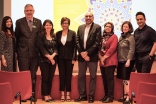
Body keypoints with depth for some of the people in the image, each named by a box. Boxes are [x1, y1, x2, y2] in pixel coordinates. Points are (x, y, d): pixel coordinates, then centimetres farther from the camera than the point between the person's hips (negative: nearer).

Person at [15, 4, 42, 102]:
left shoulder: (38, 22, 6)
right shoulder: (19, 22, 0)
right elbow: (16, 37, 4)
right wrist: (18, 50, 3)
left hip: (35, 53, 2)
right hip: (23, 53, -2)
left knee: (33, 75, 10)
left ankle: (33, 94, 21)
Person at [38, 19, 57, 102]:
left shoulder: (54, 36, 10)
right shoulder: (41, 36, -2)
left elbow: (56, 47, 4)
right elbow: (42, 48, -9)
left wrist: (52, 56, -13)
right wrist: (49, 57, -14)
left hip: (53, 59, 4)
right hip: (44, 60, -4)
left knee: (50, 78, 7)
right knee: (45, 78, -1)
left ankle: (49, 94, 16)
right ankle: (45, 95, 7)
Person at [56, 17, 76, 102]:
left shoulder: (72, 33, -2)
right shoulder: (58, 33, 6)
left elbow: (75, 46, -3)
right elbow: (57, 46, 8)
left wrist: (74, 58, -9)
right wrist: (56, 57, 0)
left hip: (69, 58, -2)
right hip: (60, 58, 2)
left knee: (68, 75, 3)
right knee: (61, 75, 4)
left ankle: (68, 94, 11)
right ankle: (62, 94, 11)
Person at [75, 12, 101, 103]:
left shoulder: (97, 27, -3)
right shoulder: (80, 27, 11)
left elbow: (97, 42, -11)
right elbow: (77, 41, 5)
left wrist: (87, 52, -15)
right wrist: (82, 53, -9)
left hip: (92, 56, -4)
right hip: (81, 55, 4)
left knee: (93, 76, 3)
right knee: (81, 76, 8)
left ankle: (91, 96, 12)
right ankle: (82, 95, 18)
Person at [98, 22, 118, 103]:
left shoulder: (114, 36, -1)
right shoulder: (102, 37, 16)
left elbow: (112, 48, -12)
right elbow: (99, 48, 11)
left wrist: (104, 57, -13)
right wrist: (100, 57, -4)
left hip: (110, 61, -6)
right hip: (102, 61, 6)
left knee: (109, 78, -6)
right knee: (104, 79, 9)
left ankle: (110, 97, -2)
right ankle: (106, 95, 17)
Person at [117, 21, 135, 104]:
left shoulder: (131, 37, -7)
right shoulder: (121, 36, 13)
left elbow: (132, 50, -14)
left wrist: (128, 60, -20)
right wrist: (118, 59, 12)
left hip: (127, 61, -7)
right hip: (121, 61, 7)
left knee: (126, 79, -7)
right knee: (123, 79, 10)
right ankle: (125, 96, 17)